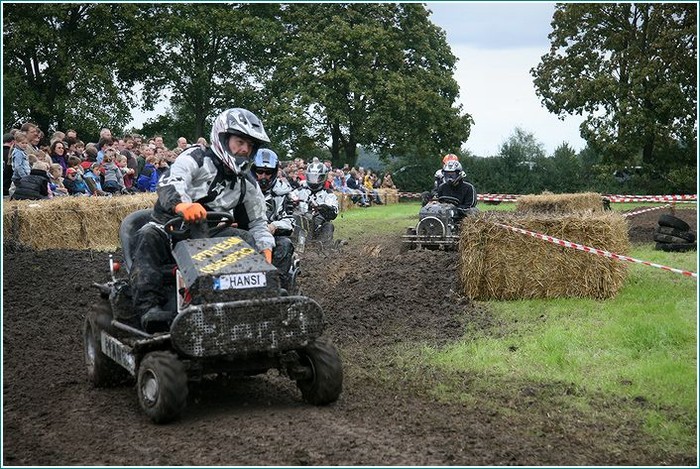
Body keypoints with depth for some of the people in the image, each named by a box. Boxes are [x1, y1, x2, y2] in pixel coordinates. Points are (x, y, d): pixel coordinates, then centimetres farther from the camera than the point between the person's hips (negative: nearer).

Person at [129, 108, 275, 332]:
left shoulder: (246, 185, 10)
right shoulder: (196, 157, -7)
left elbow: (258, 222, 18)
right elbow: (169, 183, -27)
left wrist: (266, 250, -5)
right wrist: (182, 204, -51)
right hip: (170, 228, -4)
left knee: (247, 239, -20)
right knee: (149, 238, -36)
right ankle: (149, 308, -47)